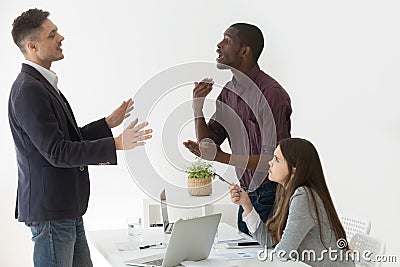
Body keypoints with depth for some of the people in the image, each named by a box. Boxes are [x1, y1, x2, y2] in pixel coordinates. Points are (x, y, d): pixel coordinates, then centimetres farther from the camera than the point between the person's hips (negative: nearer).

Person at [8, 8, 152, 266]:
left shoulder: (44, 84, 14)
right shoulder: (28, 90, -18)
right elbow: (57, 152, -23)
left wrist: (109, 123, 16)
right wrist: (117, 144, -24)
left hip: (68, 209, 10)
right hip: (50, 210, -10)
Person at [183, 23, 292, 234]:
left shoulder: (272, 93, -20)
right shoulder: (229, 91, 6)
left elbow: (272, 158, -24)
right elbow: (208, 143, 7)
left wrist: (221, 157, -29)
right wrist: (197, 108, -9)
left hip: (272, 196, -8)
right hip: (247, 194, 8)